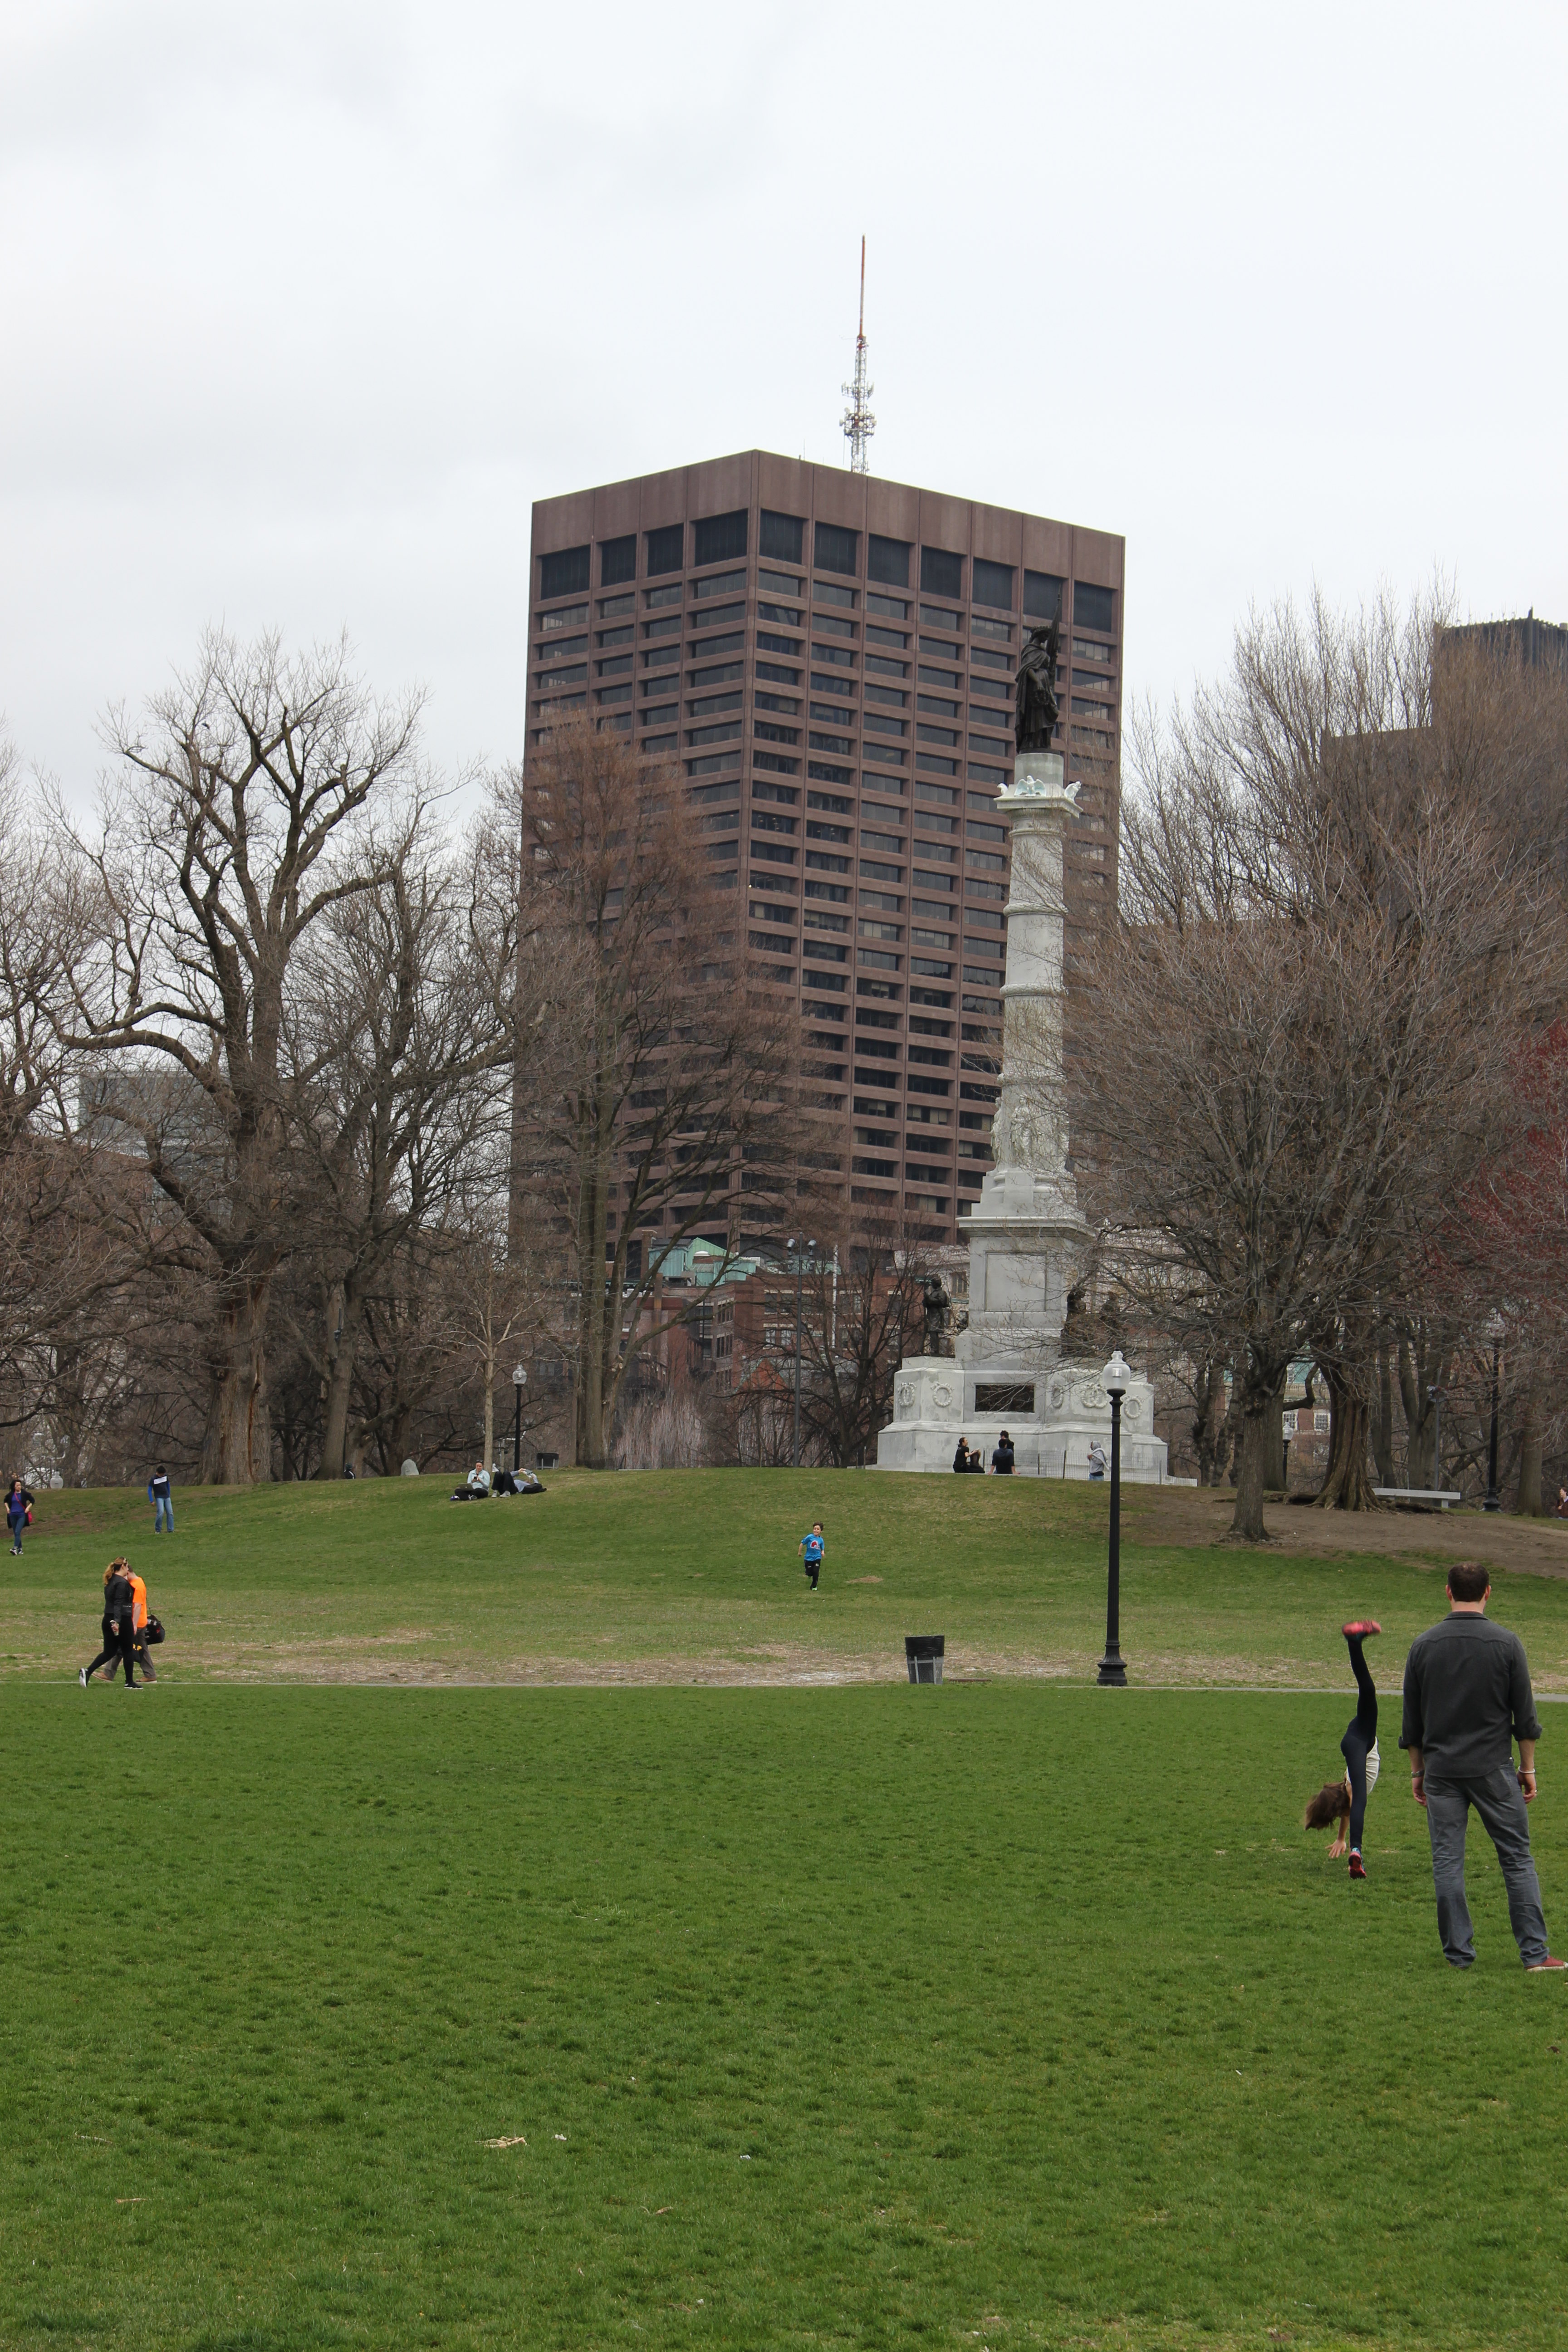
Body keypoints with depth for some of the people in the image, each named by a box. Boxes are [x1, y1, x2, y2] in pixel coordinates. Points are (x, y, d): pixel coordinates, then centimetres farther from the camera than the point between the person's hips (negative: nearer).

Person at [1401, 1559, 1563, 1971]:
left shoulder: (1423, 1645, 1)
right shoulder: (1506, 1643, -5)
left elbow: (1411, 1720, 7)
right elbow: (1525, 1715, -1)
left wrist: (1418, 1771, 16)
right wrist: (1528, 1769, 8)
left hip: (1441, 1770, 1)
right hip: (1493, 1768, -1)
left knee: (1447, 1861, 5)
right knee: (1517, 1859, 4)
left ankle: (1458, 1953, 5)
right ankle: (1534, 1952, 2)